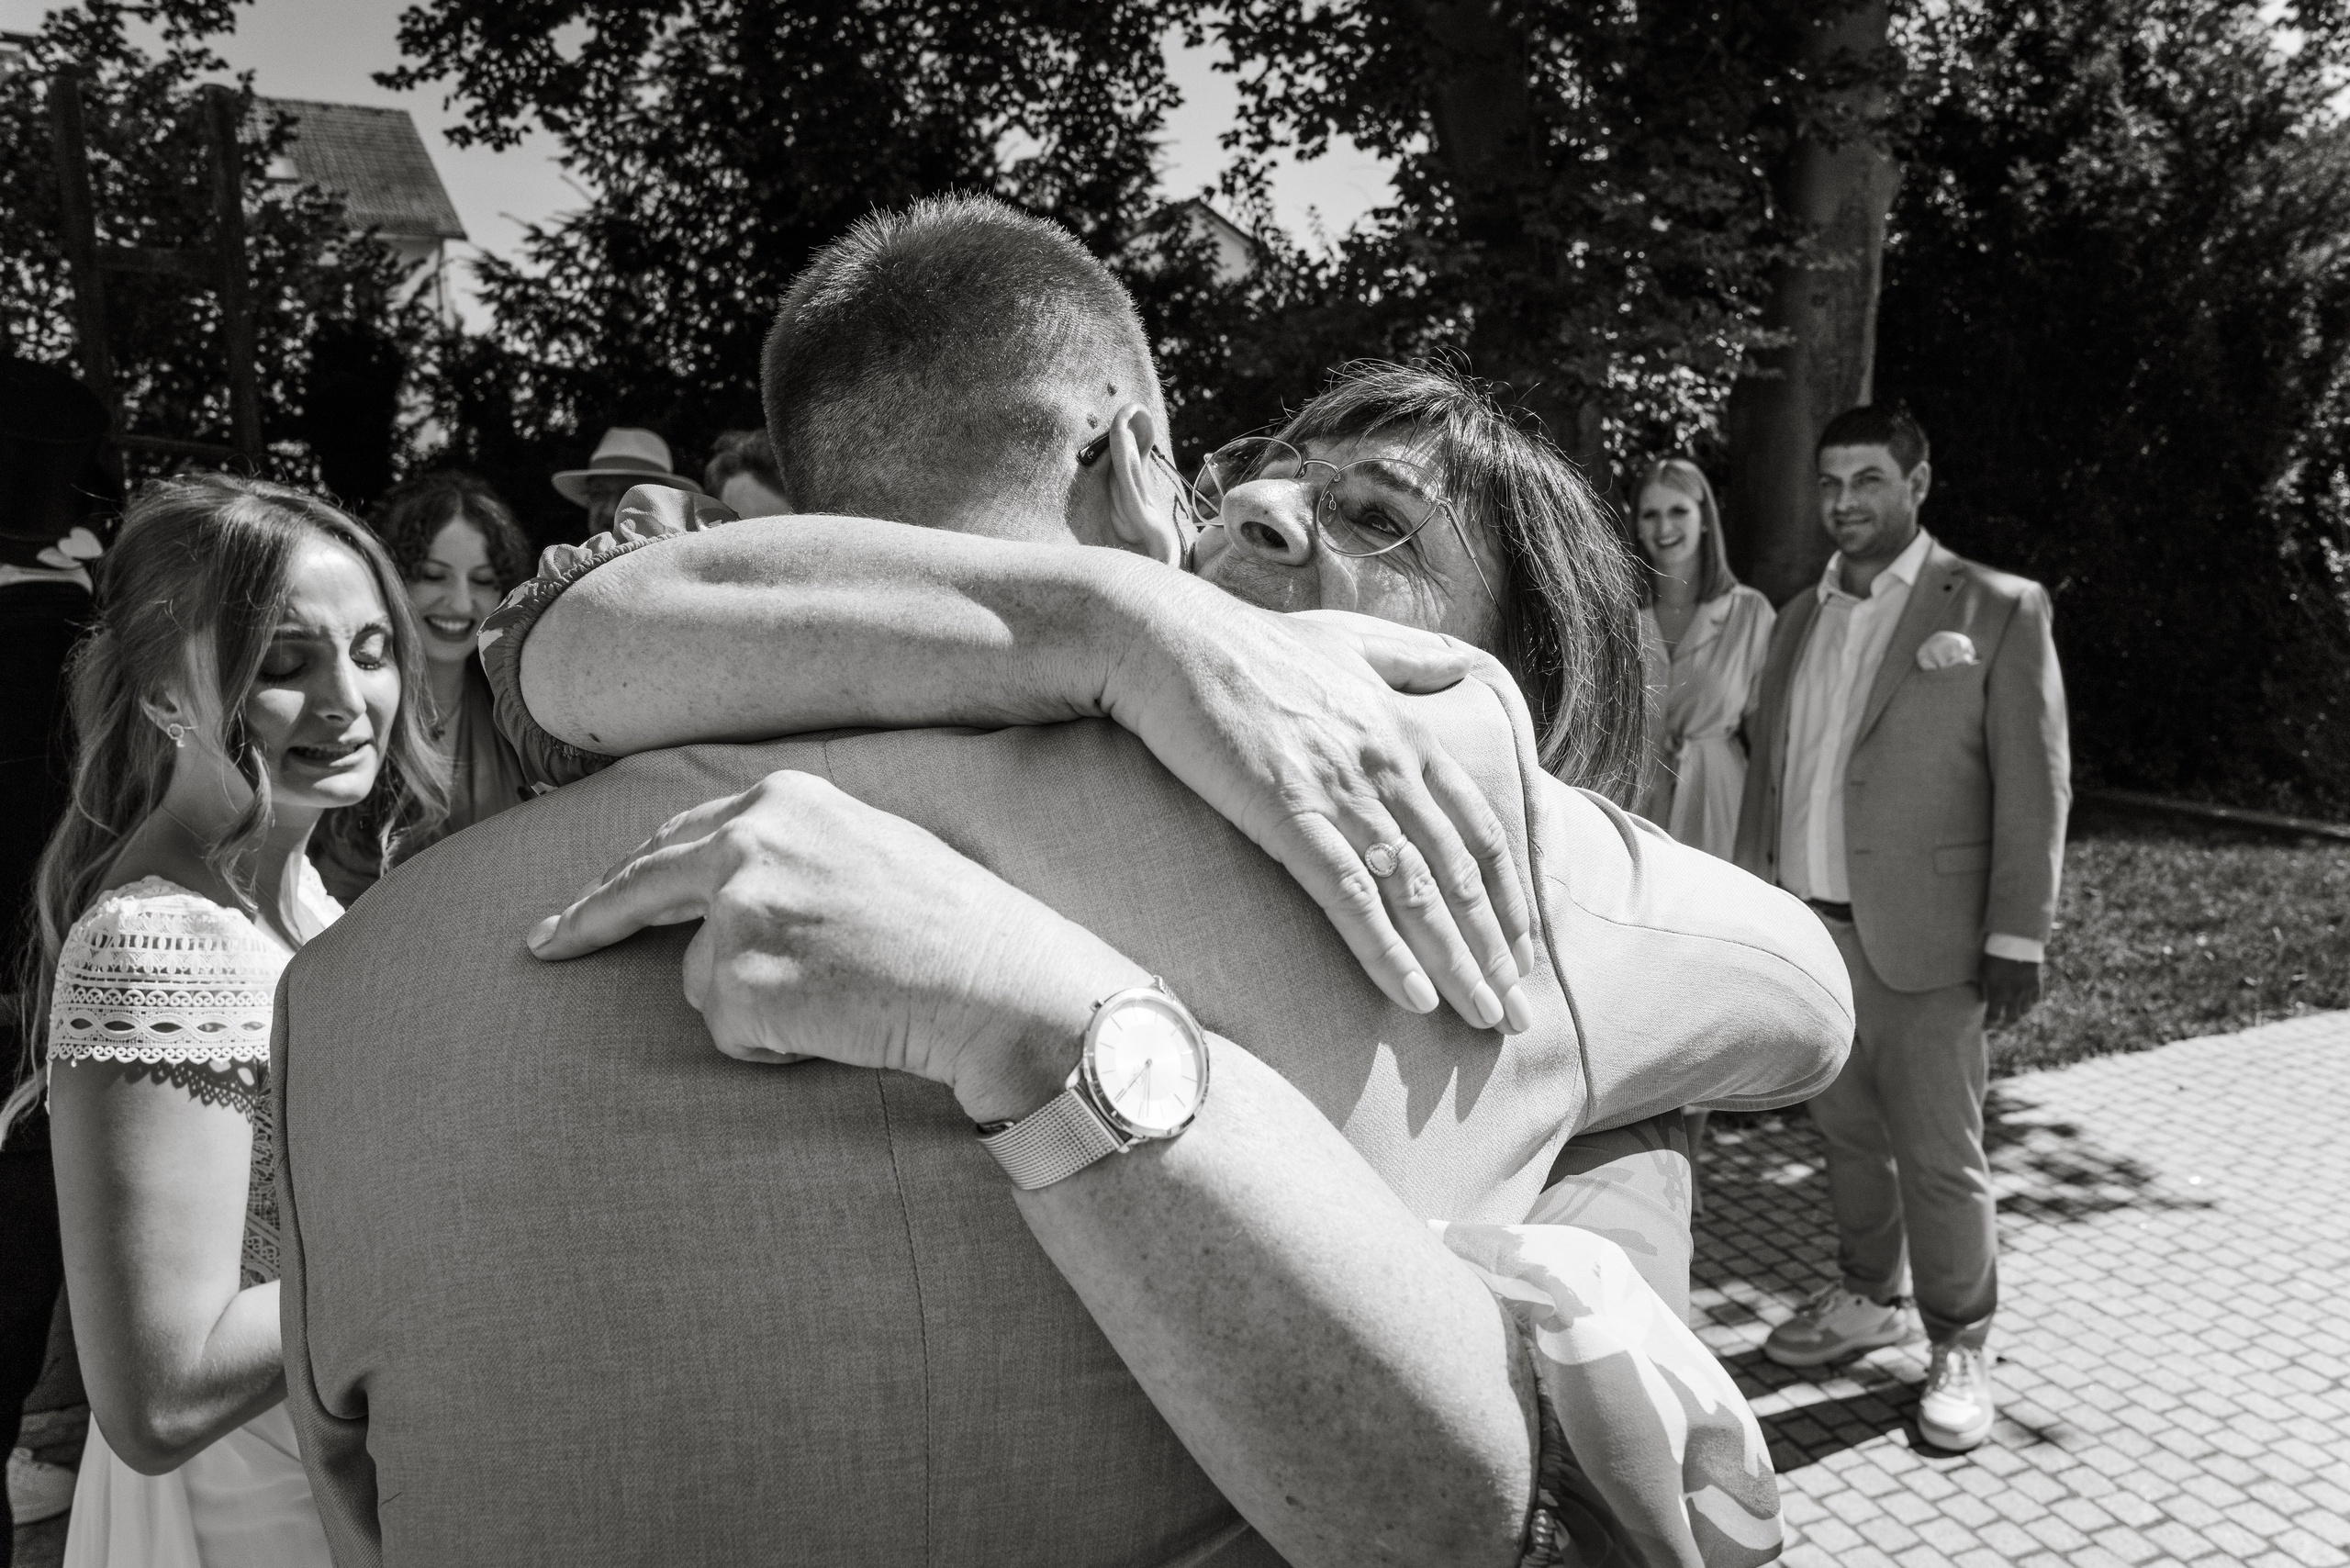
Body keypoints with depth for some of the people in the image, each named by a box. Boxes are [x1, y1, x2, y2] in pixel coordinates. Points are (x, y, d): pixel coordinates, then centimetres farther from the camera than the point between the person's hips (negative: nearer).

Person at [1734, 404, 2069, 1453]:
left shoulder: (1997, 611, -3)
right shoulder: (1802, 619, 12)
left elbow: (2034, 784, -6)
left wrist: (2017, 937, -10)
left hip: (1922, 938, -5)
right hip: (1806, 926, 5)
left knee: (1938, 1156, 2)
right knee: (1848, 1133, 16)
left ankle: (1958, 1348, 19)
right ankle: (1866, 1298, 34)